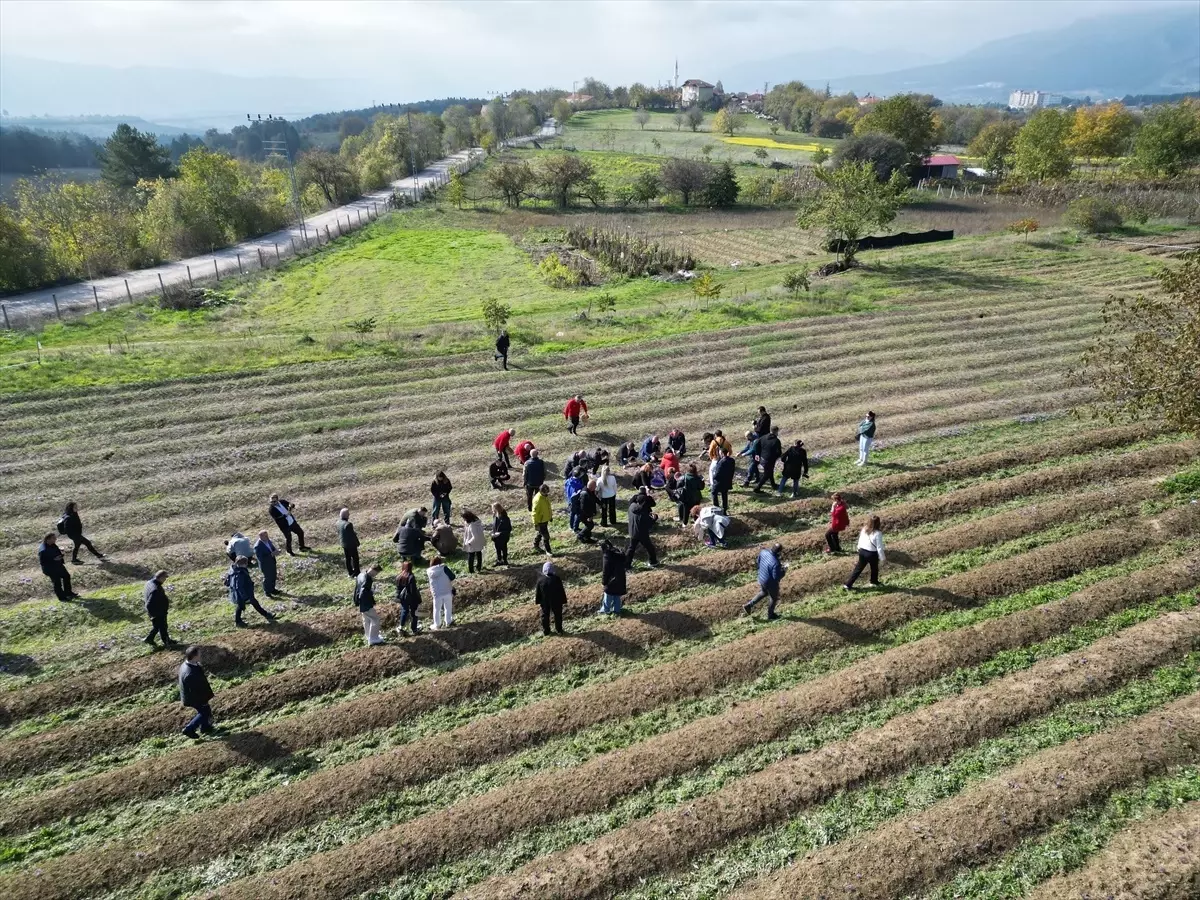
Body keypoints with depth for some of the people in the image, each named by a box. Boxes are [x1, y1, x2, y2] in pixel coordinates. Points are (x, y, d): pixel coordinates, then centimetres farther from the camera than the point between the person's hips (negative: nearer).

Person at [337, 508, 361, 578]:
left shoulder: (339, 523, -3)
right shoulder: (348, 524, -28)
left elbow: (339, 533, 9)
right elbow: (352, 535, -21)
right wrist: (357, 543, -7)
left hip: (344, 544, 8)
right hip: (351, 544, -8)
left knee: (348, 559, 19)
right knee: (355, 559, 6)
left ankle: (350, 573, 29)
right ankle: (356, 574, 12)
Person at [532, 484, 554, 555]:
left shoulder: (546, 496, -2)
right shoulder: (538, 500, -29)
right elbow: (535, 513, -24)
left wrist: (550, 515, 23)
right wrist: (536, 524, -21)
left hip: (546, 519, 9)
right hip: (541, 521, -9)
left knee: (541, 533, 25)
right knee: (546, 536, -1)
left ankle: (536, 545, 44)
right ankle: (548, 551, 12)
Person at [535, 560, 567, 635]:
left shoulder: (540, 579, -15)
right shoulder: (556, 579, -19)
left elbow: (537, 592, -5)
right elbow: (562, 591, -12)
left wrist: (537, 601, 9)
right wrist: (564, 601, 0)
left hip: (544, 602, 1)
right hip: (556, 602, -1)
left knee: (545, 615, 17)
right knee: (558, 615, 17)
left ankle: (546, 631, 25)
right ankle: (559, 630, 27)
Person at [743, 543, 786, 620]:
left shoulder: (764, 552, -16)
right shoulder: (776, 563, -37)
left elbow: (759, 561, 3)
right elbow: (776, 577, -29)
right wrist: (784, 571, -12)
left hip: (761, 578, 7)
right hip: (771, 583, -7)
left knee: (763, 593, 34)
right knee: (774, 598, 22)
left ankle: (748, 606, 33)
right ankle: (770, 615, 43)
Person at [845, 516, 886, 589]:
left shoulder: (864, 529, -5)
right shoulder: (878, 533, -21)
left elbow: (860, 541, 7)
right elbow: (879, 547, -17)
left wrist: (859, 549, 22)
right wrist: (882, 557, -6)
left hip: (862, 551, 5)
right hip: (872, 554, -5)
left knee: (858, 569, 14)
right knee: (874, 569, 23)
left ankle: (848, 584, 13)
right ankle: (874, 582, 44)